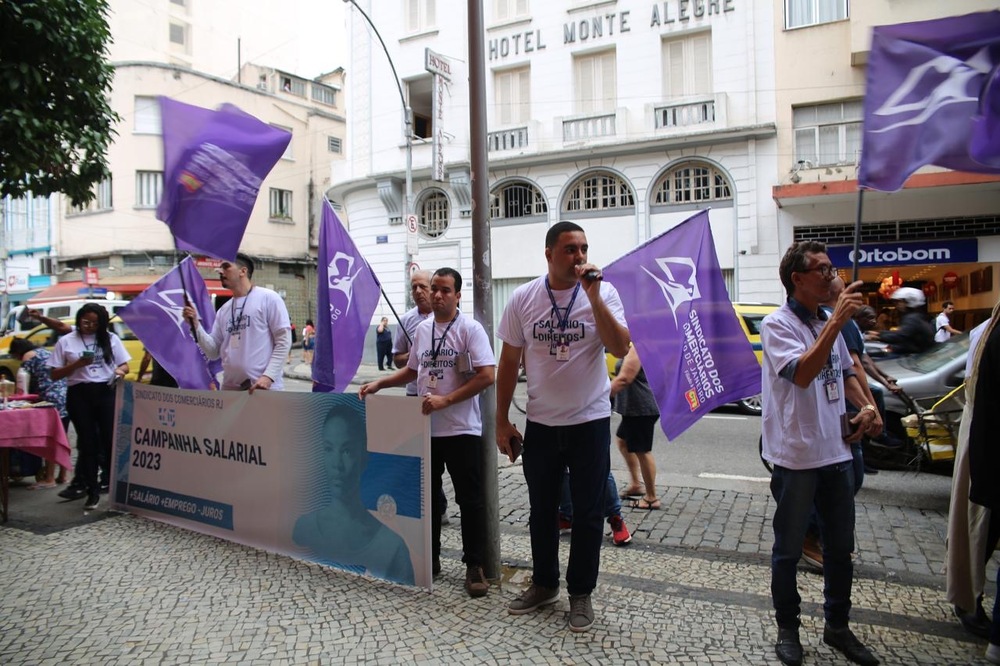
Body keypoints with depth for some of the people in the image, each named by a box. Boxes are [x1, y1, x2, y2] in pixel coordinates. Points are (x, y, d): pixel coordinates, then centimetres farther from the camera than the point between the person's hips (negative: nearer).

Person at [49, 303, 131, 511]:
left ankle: (112, 482, 12)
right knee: (87, 442, 4)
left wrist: (120, 371, -13)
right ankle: (93, 490, 12)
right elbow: (54, 375, 4)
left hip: (107, 392, 0)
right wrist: (77, 364, -12)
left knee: (110, 439, -1)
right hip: (79, 395, 0)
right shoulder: (66, 341, 7)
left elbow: (125, 365, 11)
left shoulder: (111, 339, 9)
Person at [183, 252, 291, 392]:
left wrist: (268, 375, -18)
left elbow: (283, 341, -8)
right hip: (230, 389, 6)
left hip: (264, 388, -6)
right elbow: (214, 352, 14)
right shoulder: (223, 310, 17)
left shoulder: (268, 298, -2)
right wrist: (196, 326, 1)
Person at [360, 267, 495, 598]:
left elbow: (486, 375, -18)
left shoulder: (470, 328, -10)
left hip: (462, 430, -6)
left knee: (470, 500, 2)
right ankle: (430, 558, 30)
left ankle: (474, 566, 14)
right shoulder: (421, 329, 10)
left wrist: (444, 400, -22)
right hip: (425, 428, 6)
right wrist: (379, 383, 10)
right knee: (427, 496, 16)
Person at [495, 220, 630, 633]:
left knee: (587, 513, 9)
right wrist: (501, 420, 3)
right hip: (541, 423, 2)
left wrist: (593, 296, -25)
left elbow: (620, 349, -19)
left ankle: (581, 593, 28)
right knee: (541, 510, 16)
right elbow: (509, 361, 2)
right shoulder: (523, 298, -4)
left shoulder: (603, 293, -7)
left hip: (590, 421, -2)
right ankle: (544, 583, 36)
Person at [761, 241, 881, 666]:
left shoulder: (828, 323, 10)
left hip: (836, 452, 7)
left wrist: (866, 407, 5)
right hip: (796, 456, -7)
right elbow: (801, 374, -27)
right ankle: (787, 629, 26)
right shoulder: (778, 324, -12)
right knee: (788, 549, 8)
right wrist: (836, 321, -28)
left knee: (841, 548, 17)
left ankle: (837, 627, 35)